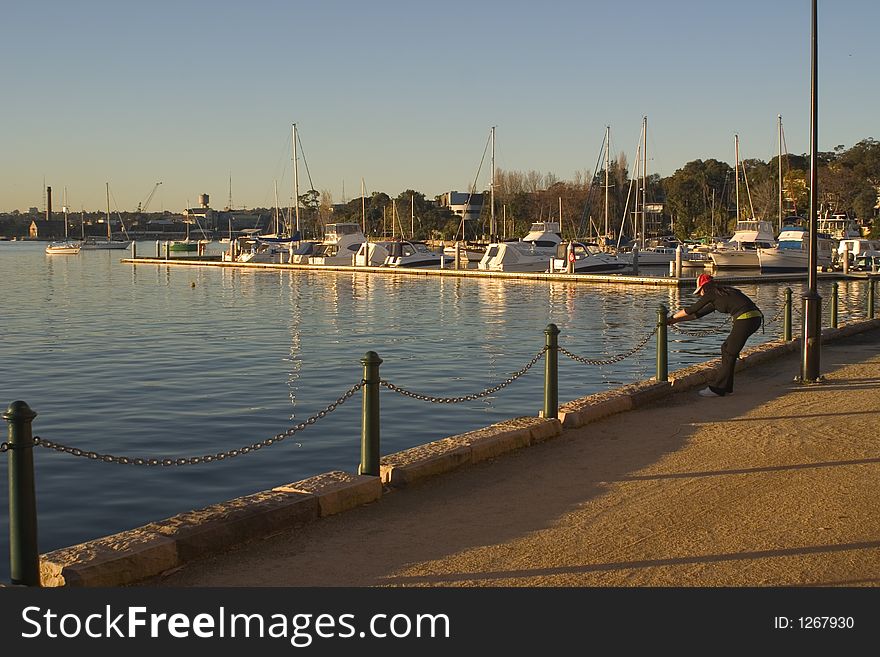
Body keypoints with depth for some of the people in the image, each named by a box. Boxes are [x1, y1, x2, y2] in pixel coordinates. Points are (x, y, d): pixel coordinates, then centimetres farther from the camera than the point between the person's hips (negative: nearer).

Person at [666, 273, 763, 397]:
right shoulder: (719, 295, 25)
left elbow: (691, 310, 6)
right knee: (726, 348, 17)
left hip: (746, 319, -9)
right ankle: (725, 386, 21)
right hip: (755, 318, 9)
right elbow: (699, 313, 30)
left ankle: (717, 389, 4)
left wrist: (672, 318, 20)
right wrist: (675, 321, 32)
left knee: (729, 353, -2)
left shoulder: (711, 293, 0)